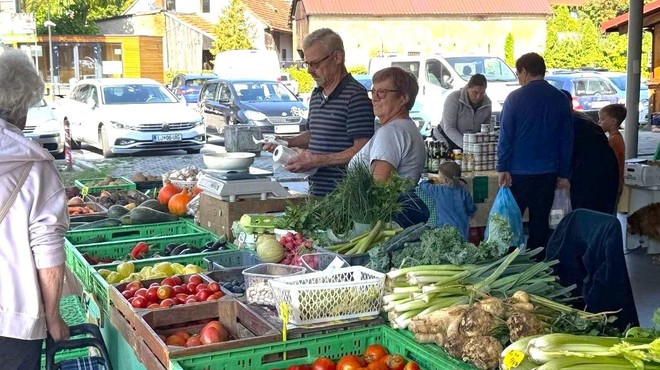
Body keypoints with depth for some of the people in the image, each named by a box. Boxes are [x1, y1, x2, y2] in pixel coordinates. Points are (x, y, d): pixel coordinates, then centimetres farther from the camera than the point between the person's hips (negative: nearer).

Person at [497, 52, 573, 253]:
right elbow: (567, 139, 6)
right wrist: (563, 174, 11)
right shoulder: (560, 99, 3)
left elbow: (505, 136, -9)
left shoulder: (515, 98, -8)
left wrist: (502, 168, -5)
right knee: (540, 223, 10)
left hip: (519, 172, -3)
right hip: (548, 174, 3)